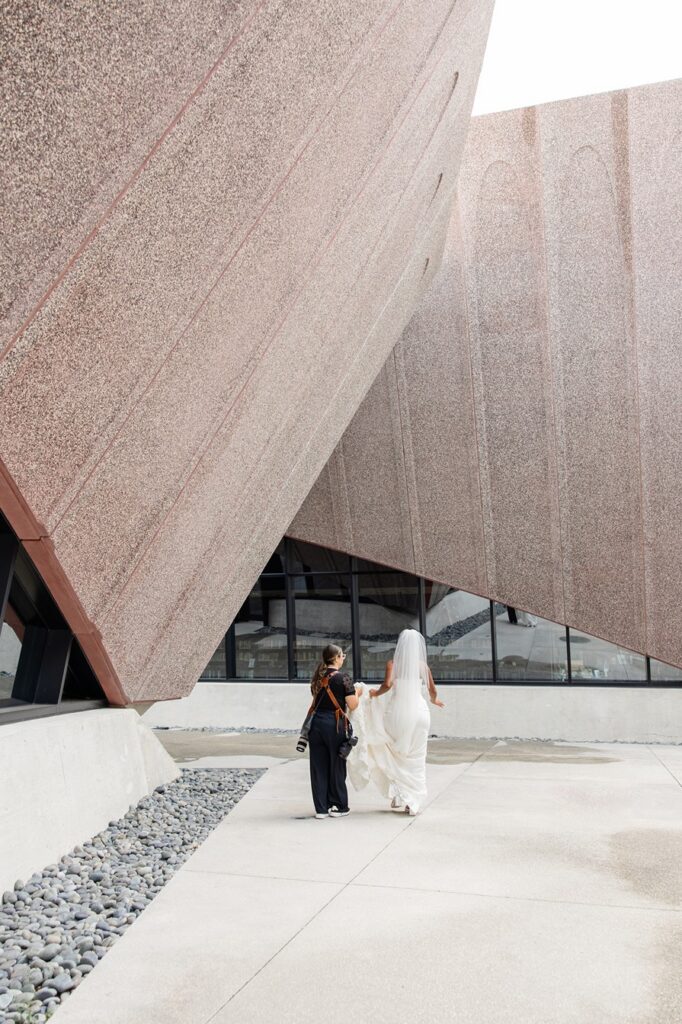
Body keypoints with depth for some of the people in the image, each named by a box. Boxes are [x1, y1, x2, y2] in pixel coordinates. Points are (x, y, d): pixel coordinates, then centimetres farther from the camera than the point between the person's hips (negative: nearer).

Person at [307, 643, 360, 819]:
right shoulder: (343, 677, -9)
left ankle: (321, 808, 14)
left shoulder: (318, 677, 8)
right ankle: (338, 807, 17)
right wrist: (357, 692, 7)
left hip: (316, 722, 5)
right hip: (334, 724, -5)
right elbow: (352, 705, -10)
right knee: (336, 766, 8)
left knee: (318, 767, 9)